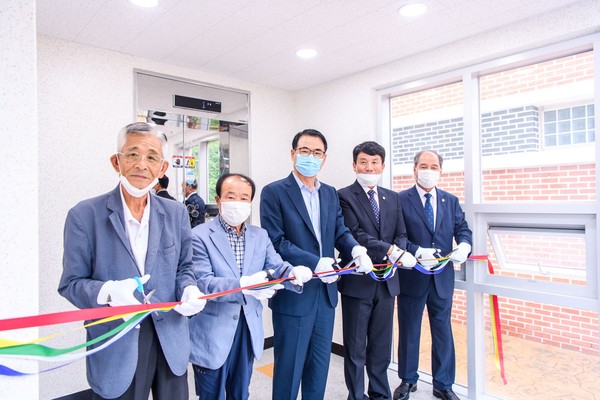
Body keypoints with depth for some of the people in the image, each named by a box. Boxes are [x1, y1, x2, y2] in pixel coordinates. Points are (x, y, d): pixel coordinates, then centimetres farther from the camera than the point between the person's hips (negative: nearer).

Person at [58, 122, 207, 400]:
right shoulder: (84, 215, -8)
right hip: (115, 344, -3)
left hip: (171, 340, 3)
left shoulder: (176, 213, 2)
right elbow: (71, 283, -5)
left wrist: (189, 291, -12)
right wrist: (108, 291, -25)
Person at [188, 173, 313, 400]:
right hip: (212, 333, -4)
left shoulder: (260, 235, 6)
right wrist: (243, 285, -36)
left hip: (248, 329, 5)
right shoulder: (200, 236, -11)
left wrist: (294, 273, -29)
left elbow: (276, 266, -5)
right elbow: (203, 283, -20)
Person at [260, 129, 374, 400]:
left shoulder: (330, 194, 10)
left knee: (320, 363, 20)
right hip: (293, 293, -5)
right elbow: (276, 242, -15)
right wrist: (315, 263, -23)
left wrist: (357, 250, -17)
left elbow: (340, 232, 5)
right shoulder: (274, 192, -9)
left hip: (325, 291, 6)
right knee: (289, 365, 9)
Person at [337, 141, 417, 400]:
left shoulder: (392, 198, 11)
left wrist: (395, 254, -13)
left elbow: (401, 234, 8)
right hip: (358, 281, -5)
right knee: (355, 347, 9)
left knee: (382, 345, 18)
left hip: (387, 281, 5)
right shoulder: (344, 196, -7)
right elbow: (355, 234, -18)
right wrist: (391, 251, -27)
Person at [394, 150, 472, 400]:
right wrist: (417, 252, -25)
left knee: (443, 332, 13)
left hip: (442, 278, 4)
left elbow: (463, 229, 4)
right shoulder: (400, 200, -6)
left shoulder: (451, 201, 8)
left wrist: (464, 245, -17)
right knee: (409, 332, 13)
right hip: (411, 277, -3)